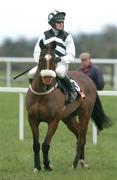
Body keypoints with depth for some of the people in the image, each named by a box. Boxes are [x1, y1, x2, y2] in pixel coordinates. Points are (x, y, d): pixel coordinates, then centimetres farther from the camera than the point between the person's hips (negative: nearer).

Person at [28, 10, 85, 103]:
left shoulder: (67, 36, 5)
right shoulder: (45, 35, 11)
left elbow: (71, 56, 1)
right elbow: (37, 52, 10)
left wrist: (60, 59, -18)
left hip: (61, 63, -3)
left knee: (60, 72, -39)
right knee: (31, 74, -23)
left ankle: (72, 91, -16)